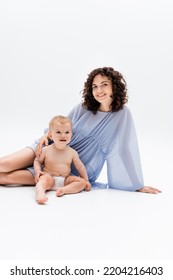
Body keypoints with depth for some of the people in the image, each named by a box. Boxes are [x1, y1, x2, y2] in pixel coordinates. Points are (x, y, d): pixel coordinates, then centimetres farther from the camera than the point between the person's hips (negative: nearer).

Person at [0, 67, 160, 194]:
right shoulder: (83, 108, -1)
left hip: (74, 171, -3)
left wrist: (138, 185, -6)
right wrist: (47, 134, -10)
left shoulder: (122, 114, -9)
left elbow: (127, 150, -7)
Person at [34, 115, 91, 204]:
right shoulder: (46, 150, -2)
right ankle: (40, 192, -59)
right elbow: (37, 161, 12)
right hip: (50, 177, -3)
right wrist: (37, 170, -8)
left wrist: (86, 180, 13)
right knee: (45, 179, -35)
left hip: (65, 180, 3)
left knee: (82, 182, -15)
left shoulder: (72, 153, 2)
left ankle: (64, 190, -31)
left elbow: (80, 167, 12)